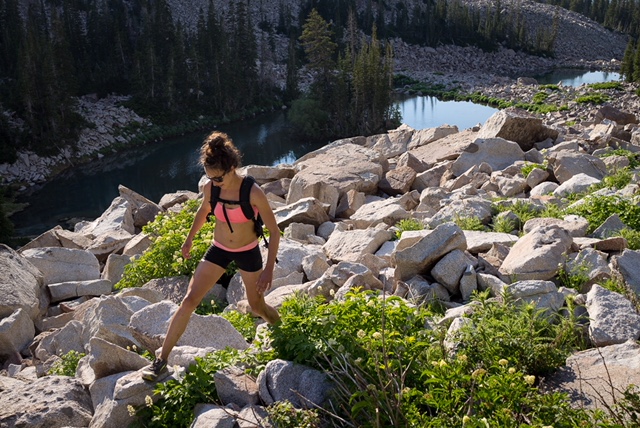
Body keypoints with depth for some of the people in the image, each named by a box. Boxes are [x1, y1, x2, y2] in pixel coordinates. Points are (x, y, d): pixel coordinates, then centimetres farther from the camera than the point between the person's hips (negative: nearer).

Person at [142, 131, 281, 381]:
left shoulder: (253, 193, -26)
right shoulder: (211, 188, -14)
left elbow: (274, 231, -18)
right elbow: (203, 211, 10)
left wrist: (269, 269, -20)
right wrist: (189, 238, 19)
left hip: (248, 253, -3)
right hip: (218, 250, 3)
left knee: (257, 306, 14)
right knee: (189, 301, -6)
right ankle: (161, 360, 4)